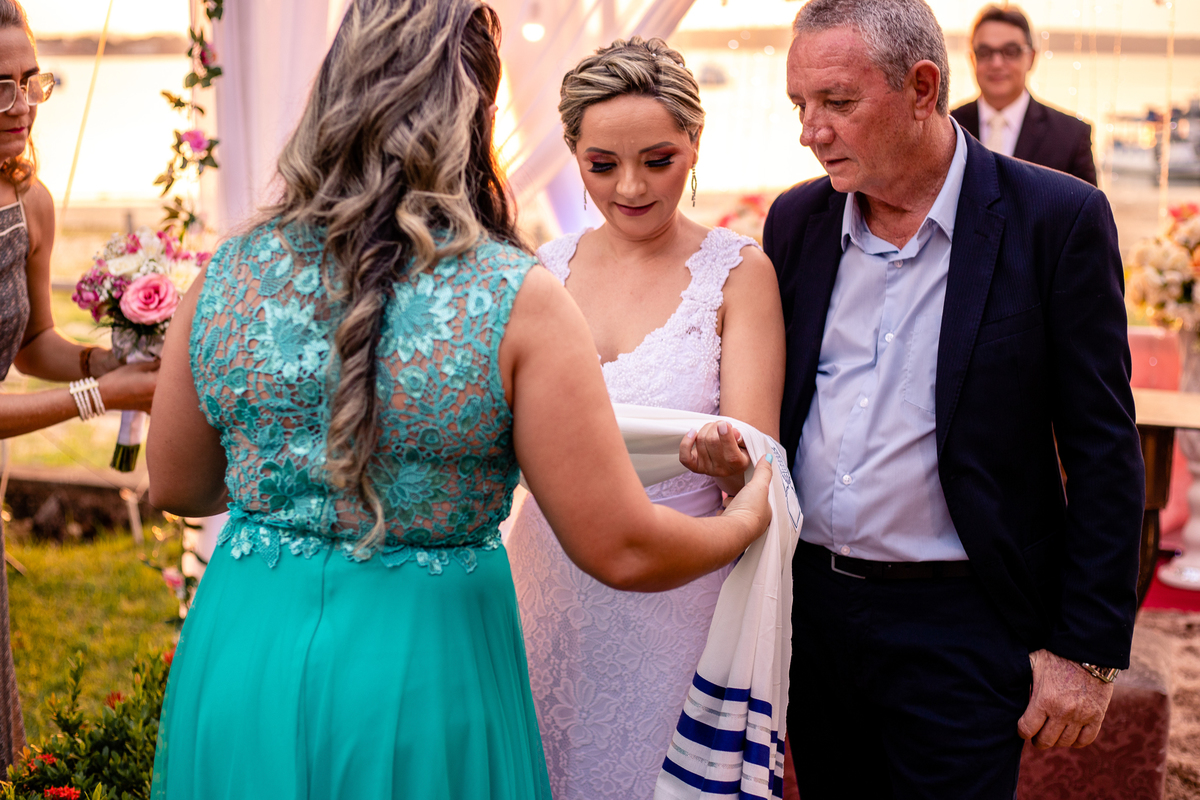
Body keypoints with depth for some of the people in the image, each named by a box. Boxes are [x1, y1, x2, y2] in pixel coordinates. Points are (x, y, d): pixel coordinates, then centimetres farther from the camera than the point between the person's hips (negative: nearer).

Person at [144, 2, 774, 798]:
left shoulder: (226, 277, -5)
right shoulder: (517, 301, -17)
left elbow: (176, 487, 8)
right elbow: (621, 550, -14)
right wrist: (745, 521, 6)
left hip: (236, 672, 3)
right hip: (419, 681, -3)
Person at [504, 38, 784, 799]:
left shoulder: (738, 271, -7)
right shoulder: (546, 269, 2)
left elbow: (759, 471, -12)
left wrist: (730, 460, -34)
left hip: (676, 594, -3)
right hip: (550, 585, 4)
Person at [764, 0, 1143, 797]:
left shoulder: (1057, 218, -10)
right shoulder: (797, 218, 4)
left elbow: (1103, 452, -8)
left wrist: (1088, 648, -9)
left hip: (957, 629, -4)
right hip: (810, 604, 5)